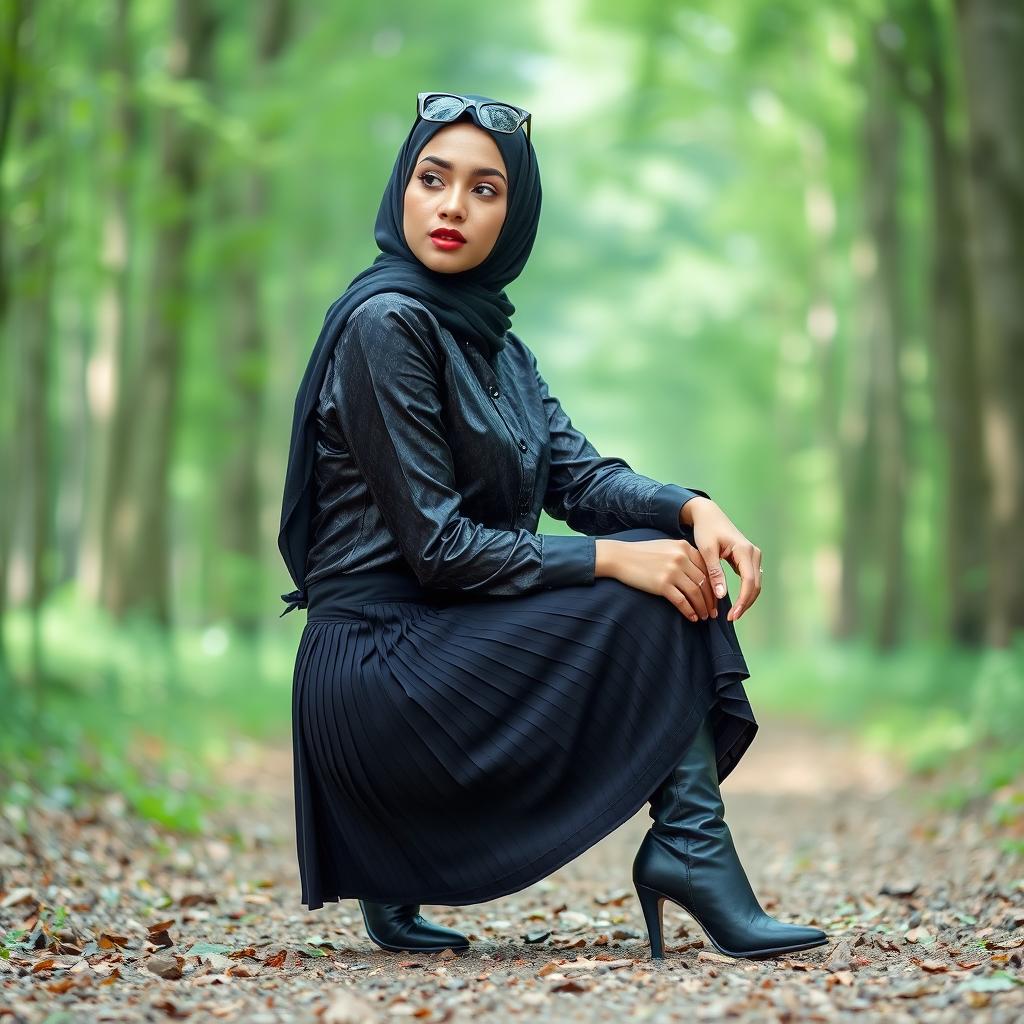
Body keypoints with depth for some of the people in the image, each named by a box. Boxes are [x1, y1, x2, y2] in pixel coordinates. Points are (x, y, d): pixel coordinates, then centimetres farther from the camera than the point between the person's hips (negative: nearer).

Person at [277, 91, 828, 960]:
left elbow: (579, 475, 6)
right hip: (377, 663, -8)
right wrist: (614, 559, -20)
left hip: (443, 644, 8)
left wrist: (694, 508, -14)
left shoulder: (492, 341, 14)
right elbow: (435, 546, -17)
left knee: (681, 571, -1)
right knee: (658, 602, -15)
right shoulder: (386, 323, -13)